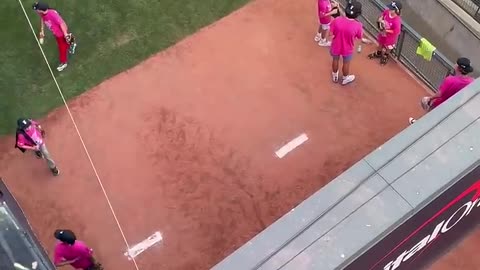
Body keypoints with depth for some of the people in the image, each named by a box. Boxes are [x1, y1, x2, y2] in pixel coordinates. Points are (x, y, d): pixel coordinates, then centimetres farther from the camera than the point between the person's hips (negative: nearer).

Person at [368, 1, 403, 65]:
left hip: (390, 37, -6)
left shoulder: (397, 21, -41)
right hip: (383, 33, 6)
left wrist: (386, 30, -29)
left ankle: (385, 57, 56)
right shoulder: (387, 11, -23)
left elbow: (396, 32, -32)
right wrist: (380, 20, -19)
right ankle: (378, 54, 63)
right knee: (380, 43, 33)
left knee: (387, 48, 25)